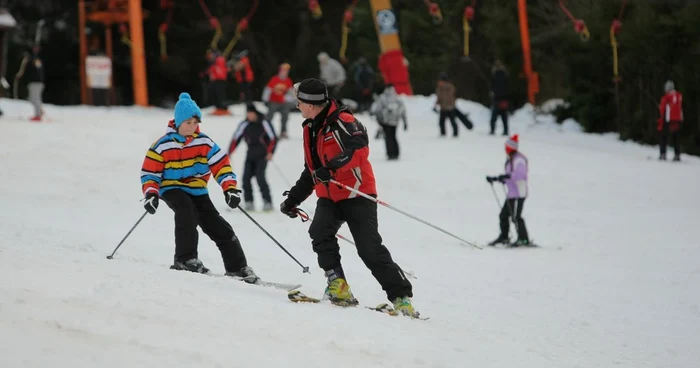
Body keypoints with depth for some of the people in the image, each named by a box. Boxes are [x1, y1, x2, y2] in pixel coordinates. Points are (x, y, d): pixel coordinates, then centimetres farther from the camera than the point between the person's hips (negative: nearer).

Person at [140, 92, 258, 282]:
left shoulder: (204, 142, -2)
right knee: (186, 211, -36)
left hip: (198, 191, 4)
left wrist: (230, 188, -13)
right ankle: (185, 259, -32)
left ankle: (237, 267, 9)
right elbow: (150, 172, -5)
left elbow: (221, 164, -2)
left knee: (220, 229, -2)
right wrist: (151, 194, -20)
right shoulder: (163, 145, -9)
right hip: (172, 189, -4)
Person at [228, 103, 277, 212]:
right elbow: (235, 139, 3)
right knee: (246, 177, -5)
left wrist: (270, 152, -21)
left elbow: (273, 138, -8)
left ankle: (267, 202, -12)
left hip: (263, 155, -4)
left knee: (260, 176, -18)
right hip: (250, 155, 4)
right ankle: (249, 202, 4)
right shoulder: (244, 125, 1)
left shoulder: (264, 123, -9)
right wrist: (229, 153, -4)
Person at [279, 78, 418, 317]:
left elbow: (359, 149, -33)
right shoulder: (311, 129, 15)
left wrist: (332, 167, -41)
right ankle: (338, 285, -14)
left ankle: (401, 296, -3)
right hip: (329, 198, 7)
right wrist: (293, 199, 26)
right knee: (320, 233, -21)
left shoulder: (342, 122, -14)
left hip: (356, 194, -7)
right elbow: (311, 172, 27)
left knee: (370, 249, -11)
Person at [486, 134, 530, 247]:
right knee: (503, 215, 13)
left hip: (519, 193, -10)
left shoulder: (519, 160, -13)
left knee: (516, 216, -14)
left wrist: (508, 176, -37)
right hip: (512, 193, 10)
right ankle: (503, 237, 23)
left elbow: (521, 174, -27)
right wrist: (494, 179, 22)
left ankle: (524, 239, -12)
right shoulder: (510, 160, 18)